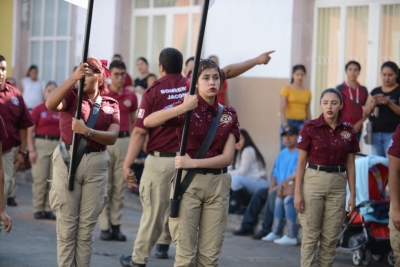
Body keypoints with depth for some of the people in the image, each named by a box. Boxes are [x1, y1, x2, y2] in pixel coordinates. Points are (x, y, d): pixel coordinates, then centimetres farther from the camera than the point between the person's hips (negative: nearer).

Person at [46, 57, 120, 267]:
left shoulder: (111, 105, 8)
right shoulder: (72, 95, 1)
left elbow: (112, 137, -5)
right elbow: (50, 104, -21)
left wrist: (87, 131, -21)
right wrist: (73, 78, -29)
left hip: (96, 164, 2)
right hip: (67, 160, -2)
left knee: (87, 226, 8)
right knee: (66, 224, 0)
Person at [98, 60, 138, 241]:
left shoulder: (131, 96, 8)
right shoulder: (101, 95, -1)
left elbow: (134, 122, 14)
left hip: (124, 141, 3)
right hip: (105, 141, -3)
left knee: (120, 186, 5)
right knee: (104, 185, 0)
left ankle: (116, 226, 10)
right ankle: (104, 227, 3)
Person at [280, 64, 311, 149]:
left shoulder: (307, 92, 11)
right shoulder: (287, 89, 0)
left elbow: (308, 111, 15)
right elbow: (282, 108, -7)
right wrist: (285, 125, -17)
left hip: (302, 123, 3)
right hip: (289, 122, -3)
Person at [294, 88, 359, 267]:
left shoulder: (348, 130, 3)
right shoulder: (310, 128, -5)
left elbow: (350, 165, 7)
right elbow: (301, 162, -3)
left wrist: (353, 194, 3)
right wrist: (297, 192, -8)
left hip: (338, 184, 3)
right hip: (313, 181, -3)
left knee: (331, 237, 6)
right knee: (311, 234, -1)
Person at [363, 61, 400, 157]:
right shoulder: (375, 91, 13)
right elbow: (366, 112, 12)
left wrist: (389, 103, -22)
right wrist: (372, 105, -9)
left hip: (392, 133, -5)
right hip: (376, 133, 5)